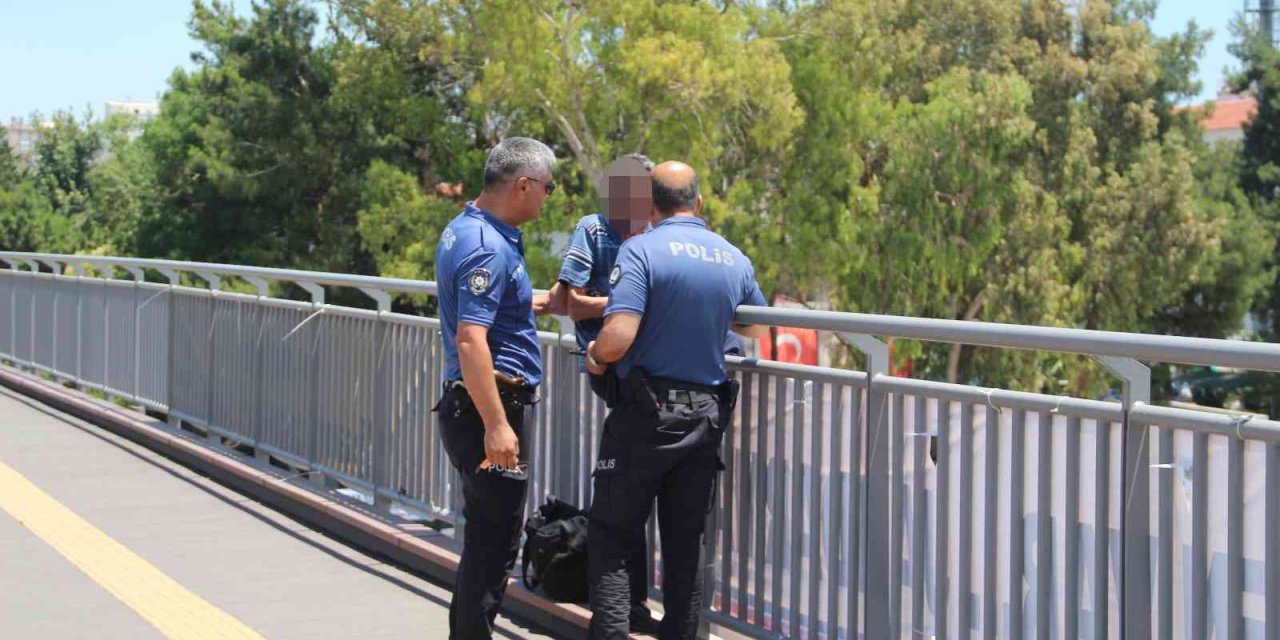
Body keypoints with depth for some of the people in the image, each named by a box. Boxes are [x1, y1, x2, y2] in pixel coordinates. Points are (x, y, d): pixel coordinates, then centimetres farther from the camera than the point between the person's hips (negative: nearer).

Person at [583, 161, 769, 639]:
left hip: (644, 418, -5)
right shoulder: (735, 260, 7)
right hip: (705, 420, 5)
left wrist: (595, 356, -1)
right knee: (685, 547, 13)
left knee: (612, 543, 3)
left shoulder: (641, 251, -12)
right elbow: (755, 329, 24)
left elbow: (618, 338, -22)